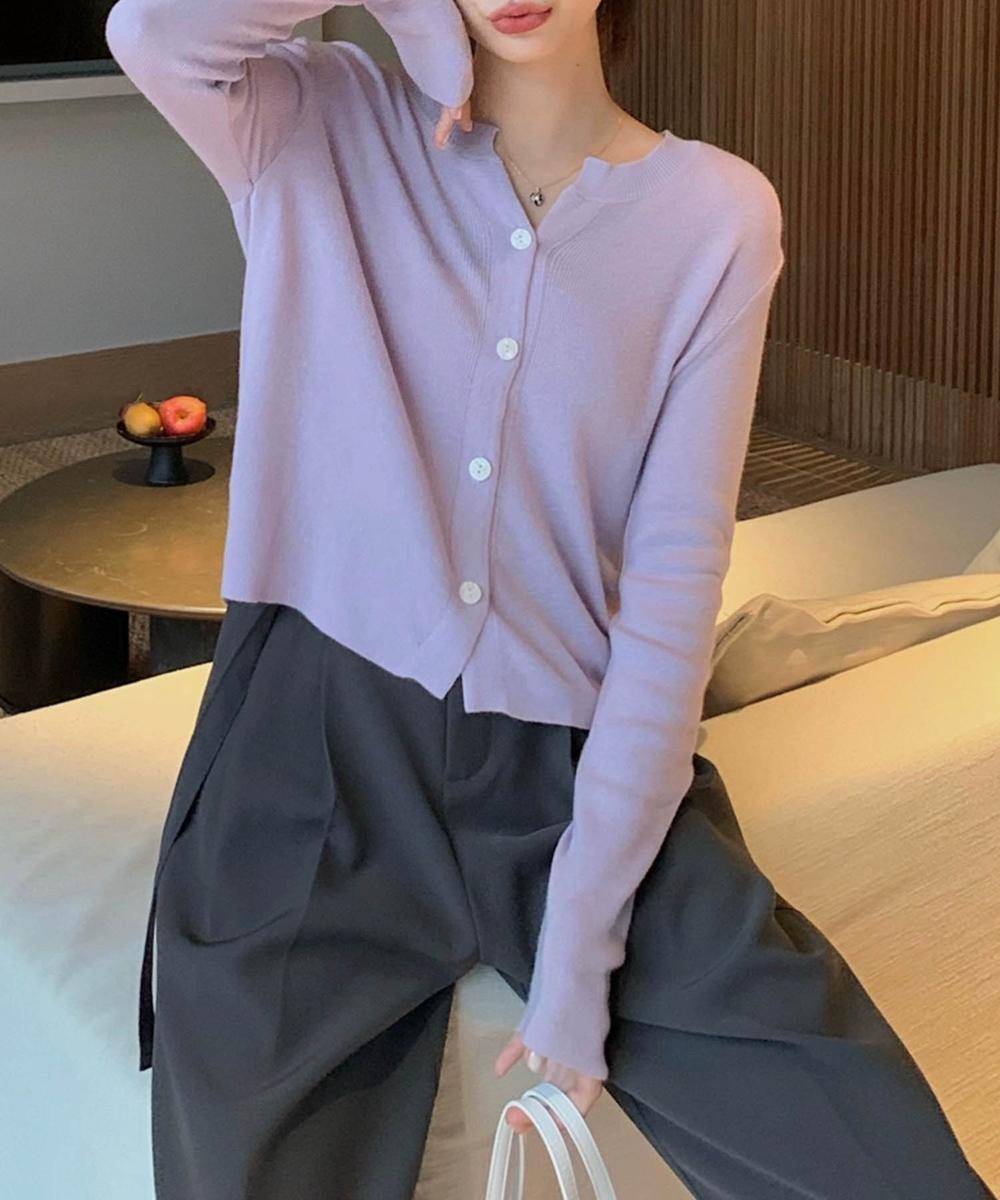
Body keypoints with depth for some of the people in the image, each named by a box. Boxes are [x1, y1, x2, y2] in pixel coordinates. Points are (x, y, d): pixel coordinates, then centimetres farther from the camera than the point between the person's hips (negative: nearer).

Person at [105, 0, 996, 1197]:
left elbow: (674, 581, -7)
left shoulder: (718, 213, -1)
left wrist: (580, 940, -12)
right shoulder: (320, 132, 0)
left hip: (579, 769, 1)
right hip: (320, 756, 0)